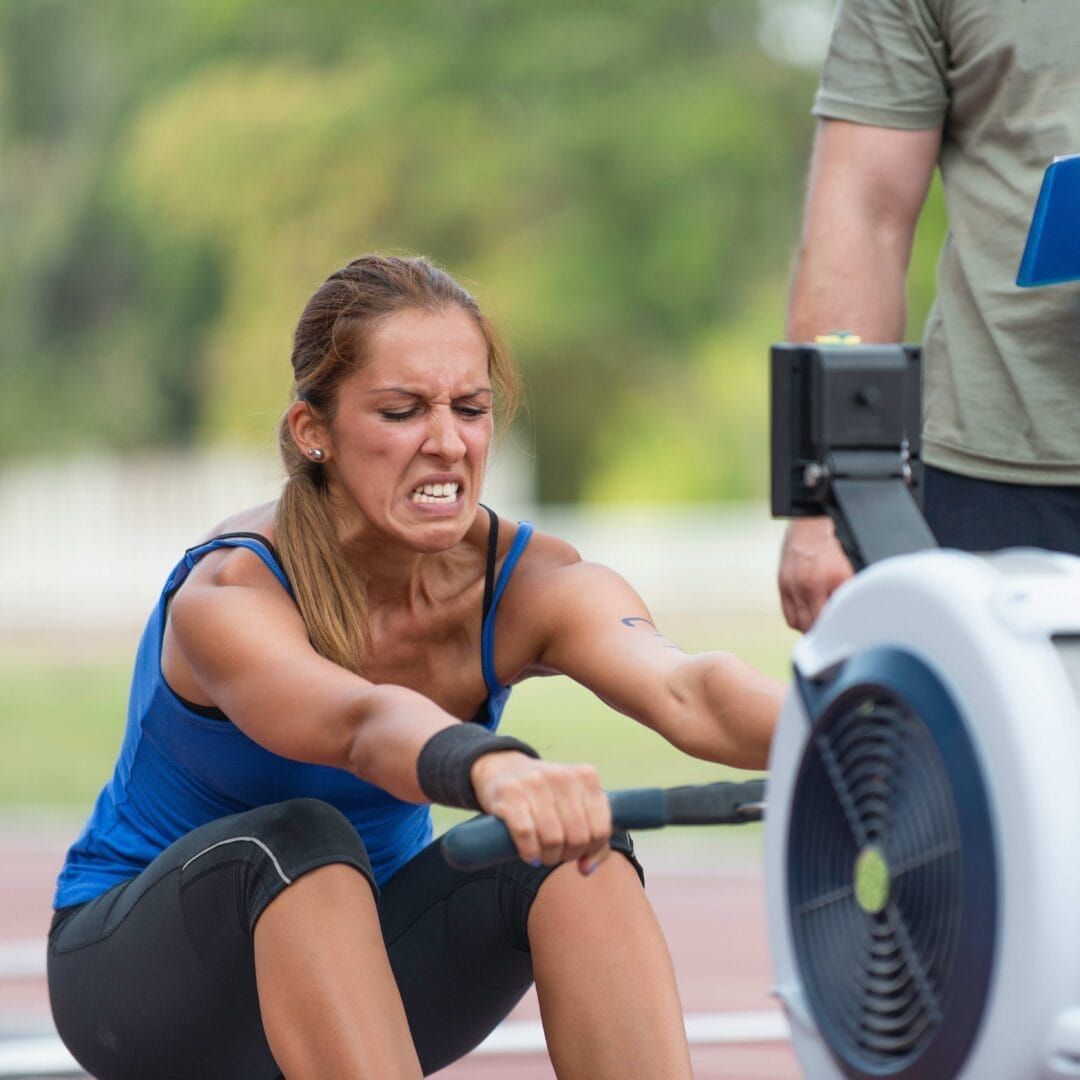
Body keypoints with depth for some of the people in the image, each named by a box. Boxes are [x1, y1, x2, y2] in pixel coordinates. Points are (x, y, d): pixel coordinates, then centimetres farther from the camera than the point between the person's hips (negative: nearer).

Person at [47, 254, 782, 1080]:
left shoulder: (528, 582, -17)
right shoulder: (227, 598, -28)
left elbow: (683, 689, -39)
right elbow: (363, 724, -51)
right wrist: (492, 770, -74)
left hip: (351, 965, 4)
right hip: (141, 968, -4)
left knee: (576, 843, -25)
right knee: (301, 840, -36)